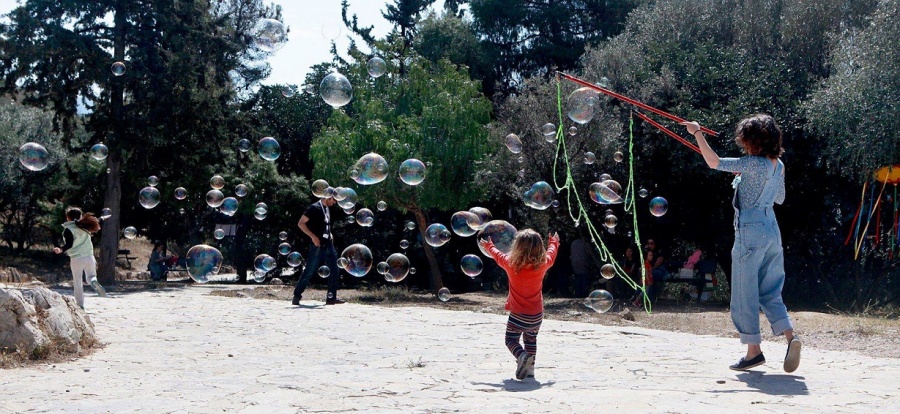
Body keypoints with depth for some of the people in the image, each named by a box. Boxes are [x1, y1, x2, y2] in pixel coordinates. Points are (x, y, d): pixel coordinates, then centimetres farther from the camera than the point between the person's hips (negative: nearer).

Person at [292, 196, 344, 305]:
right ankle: (297, 296, 5)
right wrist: (313, 236, -20)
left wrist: (330, 235, 13)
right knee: (309, 272, -4)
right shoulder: (314, 208, -10)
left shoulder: (327, 209, 14)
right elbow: (301, 223, -14)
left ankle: (331, 298, 9)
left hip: (328, 245, 8)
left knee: (335, 271, 4)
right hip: (318, 246, -8)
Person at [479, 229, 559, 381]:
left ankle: (522, 356, -22)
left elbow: (498, 256, 9)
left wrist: (488, 246, 31)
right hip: (536, 315, 3)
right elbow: (550, 256, 14)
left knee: (511, 340, 7)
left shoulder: (511, 264, -13)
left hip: (518, 314, -3)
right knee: (531, 339, 24)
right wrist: (554, 243, 37)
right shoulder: (542, 265, -10)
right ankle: (530, 367, 15)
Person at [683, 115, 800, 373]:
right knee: (770, 292, 12)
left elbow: (713, 162, -18)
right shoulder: (778, 166, 9)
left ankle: (753, 350, 3)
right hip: (772, 230, 8)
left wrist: (697, 133, -9)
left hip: (750, 231, -8)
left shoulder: (753, 164, -15)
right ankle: (790, 336, -6)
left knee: (745, 292, 1)